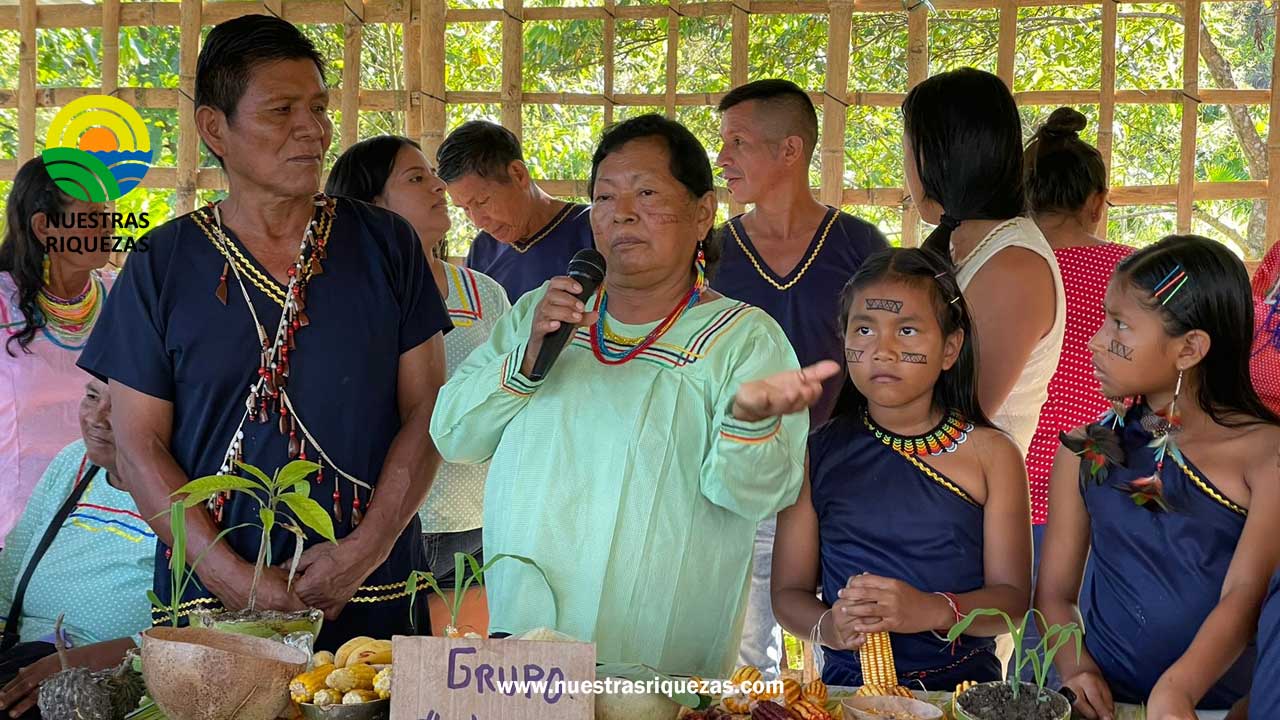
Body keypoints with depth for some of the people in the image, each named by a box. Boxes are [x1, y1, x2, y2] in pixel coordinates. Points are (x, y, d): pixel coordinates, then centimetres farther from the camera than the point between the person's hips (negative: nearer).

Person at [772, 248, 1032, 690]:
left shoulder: (991, 454, 5)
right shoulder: (815, 455, 7)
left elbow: (1012, 598, 1)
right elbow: (788, 592, 8)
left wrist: (933, 611, -19)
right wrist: (827, 627, -15)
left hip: (963, 687, 0)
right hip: (849, 683, 0)